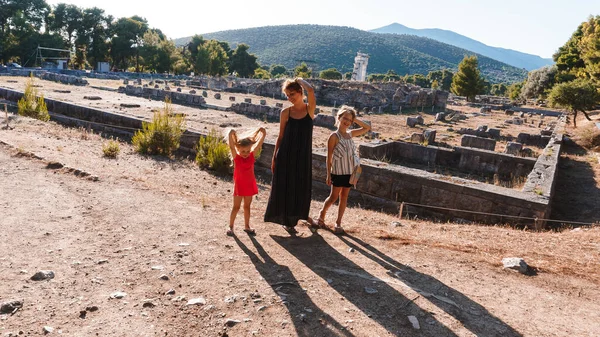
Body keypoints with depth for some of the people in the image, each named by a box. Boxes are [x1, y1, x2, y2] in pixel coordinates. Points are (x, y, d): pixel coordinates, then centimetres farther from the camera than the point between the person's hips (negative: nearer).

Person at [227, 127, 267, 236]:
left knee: (247, 206, 16)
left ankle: (247, 226, 29)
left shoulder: (252, 155, -6)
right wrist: (233, 133, -10)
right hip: (239, 185, -3)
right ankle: (230, 226, 19)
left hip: (250, 184, 3)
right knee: (236, 207, 6)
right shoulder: (236, 156, -15)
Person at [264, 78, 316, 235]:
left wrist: (300, 80, -3)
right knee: (283, 187, 4)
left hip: (303, 156, 0)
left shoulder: (310, 109, -2)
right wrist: (274, 158, 4)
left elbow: (310, 90, -22)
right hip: (286, 155, 0)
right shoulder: (285, 113, 0)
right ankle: (286, 220, 22)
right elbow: (281, 136, 4)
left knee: (300, 188, 9)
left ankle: (292, 220, 29)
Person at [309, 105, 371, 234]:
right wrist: (328, 174, -10)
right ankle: (321, 215, 24)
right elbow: (329, 157, -9)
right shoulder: (334, 136, -10)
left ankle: (338, 223, 17)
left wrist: (355, 119, 5)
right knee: (333, 196, 2)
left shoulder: (350, 134, 7)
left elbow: (367, 128, 17)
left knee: (344, 197, 9)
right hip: (338, 172, -5)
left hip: (350, 172, 5)